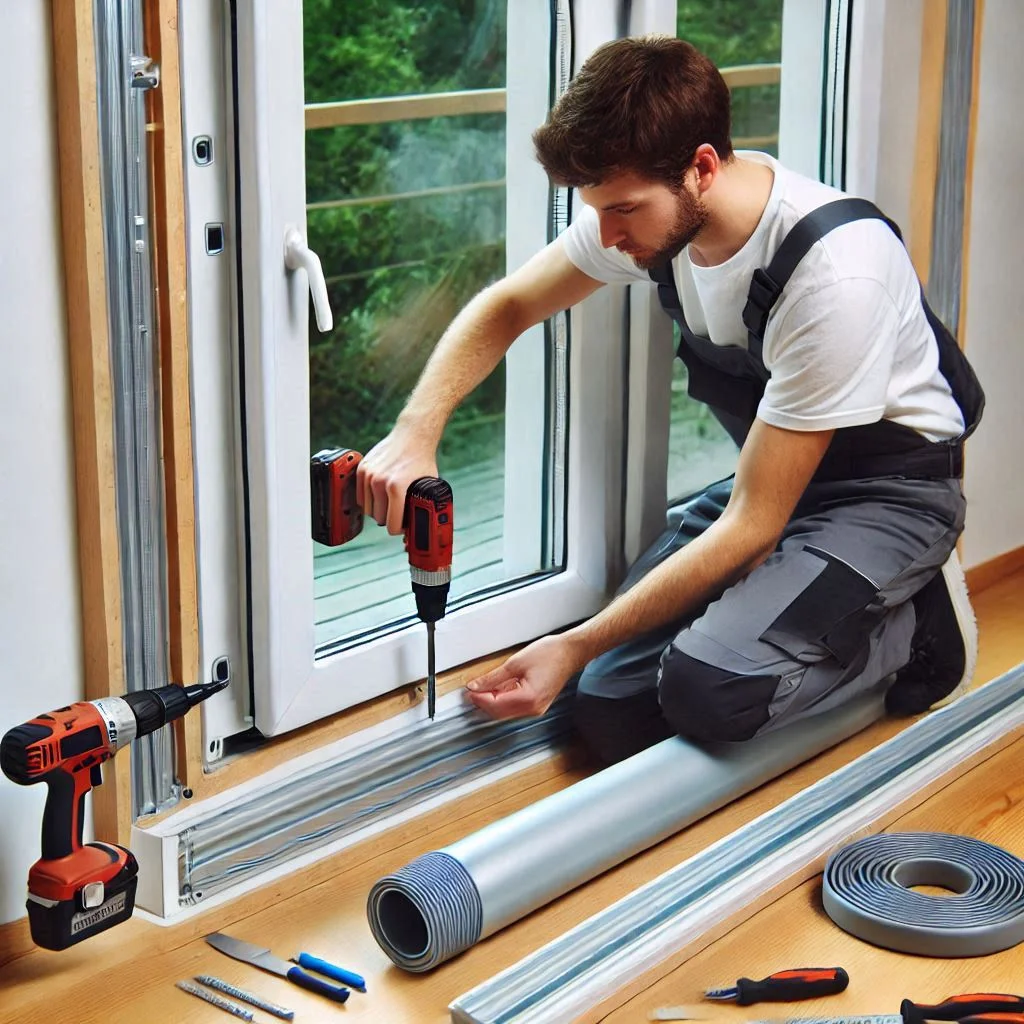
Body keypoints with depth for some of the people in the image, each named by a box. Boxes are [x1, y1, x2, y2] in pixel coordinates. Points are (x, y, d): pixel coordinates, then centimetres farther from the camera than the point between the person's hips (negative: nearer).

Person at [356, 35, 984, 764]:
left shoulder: (836, 274, -32)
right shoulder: (652, 207, -11)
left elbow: (752, 525, -26)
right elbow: (507, 307, 5)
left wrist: (577, 647, -23)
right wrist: (417, 431, -15)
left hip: (890, 485, -7)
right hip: (768, 473, 7)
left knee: (709, 689, -31)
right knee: (612, 712, -10)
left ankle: (917, 624, -3)